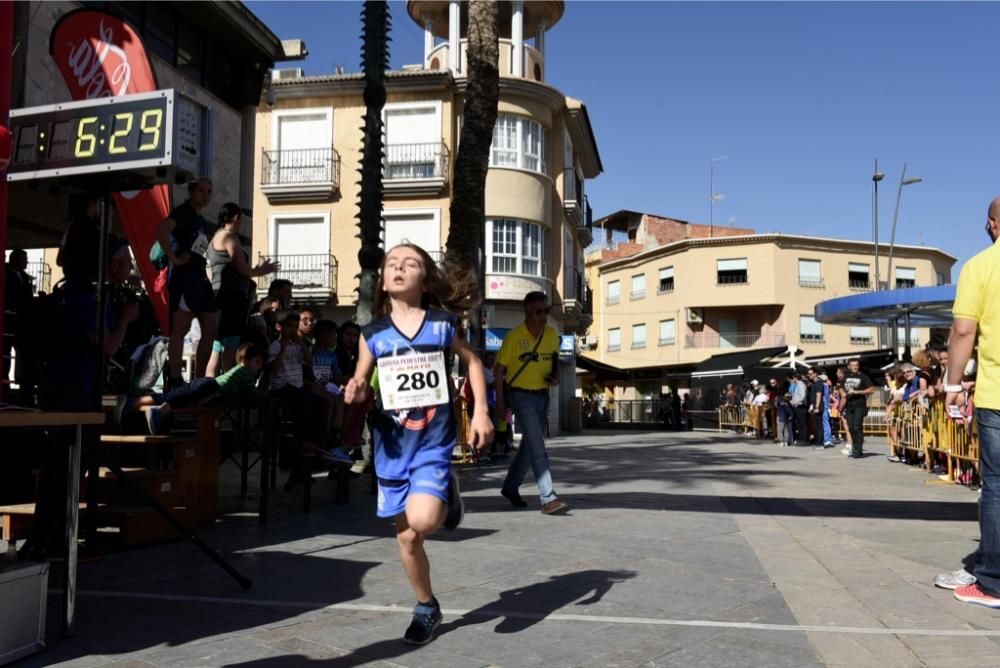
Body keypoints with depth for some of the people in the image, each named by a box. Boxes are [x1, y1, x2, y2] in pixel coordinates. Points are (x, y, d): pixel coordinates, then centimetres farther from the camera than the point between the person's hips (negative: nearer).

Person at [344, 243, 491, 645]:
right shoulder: (373, 334, -1)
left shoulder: (442, 324, -5)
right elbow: (360, 383, 9)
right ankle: (427, 608, 32)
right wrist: (355, 393, -15)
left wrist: (480, 412, 1)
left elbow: (472, 361, 10)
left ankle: (448, 495, 11)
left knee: (422, 519, -24)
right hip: (393, 448, 2)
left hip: (434, 444, -2)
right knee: (407, 536, 9)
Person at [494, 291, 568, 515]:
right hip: (521, 395, -6)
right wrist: (500, 402, -9)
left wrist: (555, 377, -3)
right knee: (537, 447, -14)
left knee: (530, 445, 14)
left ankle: (510, 487, 31)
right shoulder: (513, 337, -13)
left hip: (542, 395, 6)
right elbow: (499, 370, -7)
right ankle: (548, 498, -16)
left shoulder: (552, 334, 2)